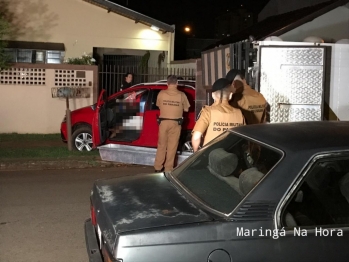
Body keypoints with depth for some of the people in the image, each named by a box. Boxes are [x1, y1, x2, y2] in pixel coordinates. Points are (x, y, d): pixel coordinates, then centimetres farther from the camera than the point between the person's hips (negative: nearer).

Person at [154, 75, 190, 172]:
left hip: (163, 122, 1)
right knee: (172, 147, 6)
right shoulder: (181, 95, -6)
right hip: (175, 123, -1)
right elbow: (186, 109, 2)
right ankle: (168, 169, 8)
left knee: (161, 145, 13)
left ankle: (158, 167, 17)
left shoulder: (161, 93, -3)